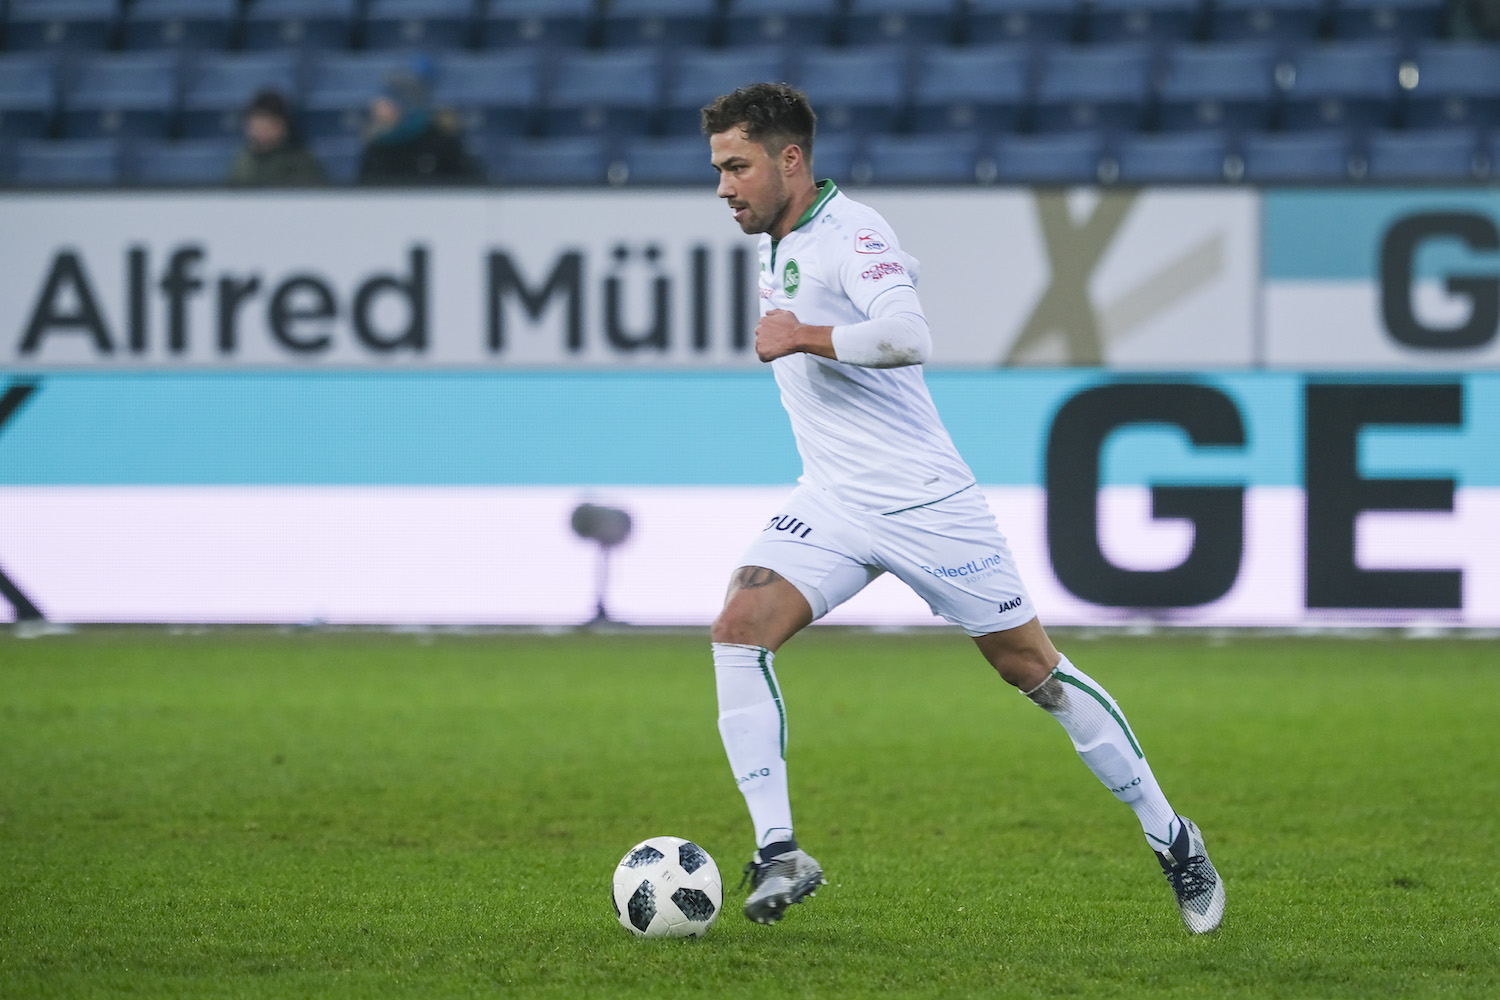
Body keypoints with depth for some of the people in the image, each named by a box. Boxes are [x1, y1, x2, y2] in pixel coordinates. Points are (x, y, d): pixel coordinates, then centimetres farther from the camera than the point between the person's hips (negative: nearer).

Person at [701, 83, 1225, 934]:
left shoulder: (851, 234, -16)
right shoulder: (777, 246, 12)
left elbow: (909, 335, -34)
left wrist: (802, 338, -26)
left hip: (925, 502, -7)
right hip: (832, 504, 7)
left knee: (1032, 667, 1)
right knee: (738, 631, -16)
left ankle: (1173, 839, 16)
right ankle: (780, 853, -16)